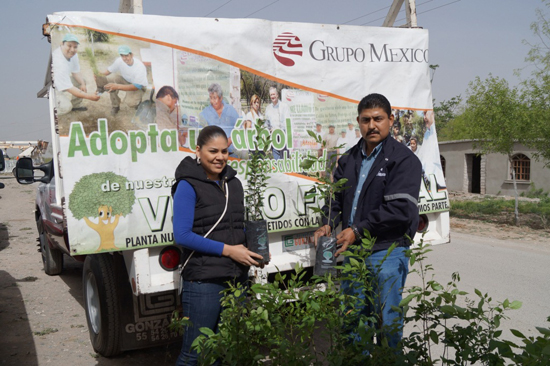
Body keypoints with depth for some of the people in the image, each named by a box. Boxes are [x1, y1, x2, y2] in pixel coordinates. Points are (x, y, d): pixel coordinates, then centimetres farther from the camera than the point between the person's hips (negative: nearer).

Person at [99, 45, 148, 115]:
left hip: (138, 87, -5)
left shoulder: (140, 67, -33)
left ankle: (137, 102, 9)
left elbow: (136, 86, -34)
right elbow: (109, 70, -5)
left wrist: (117, 86, -43)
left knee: (130, 102, -33)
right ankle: (115, 106, -3)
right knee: (109, 79, -23)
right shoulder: (119, 61, -19)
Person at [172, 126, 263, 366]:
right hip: (203, 281, -6)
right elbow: (182, 236, -15)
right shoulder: (188, 186, -8)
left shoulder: (234, 183, 11)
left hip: (238, 277, 6)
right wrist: (227, 250, -16)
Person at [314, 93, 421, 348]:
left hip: (386, 253, -6)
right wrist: (328, 224, -4)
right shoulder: (348, 160, 13)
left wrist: (357, 231, -16)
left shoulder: (404, 160, -8)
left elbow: (399, 210, -17)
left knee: (387, 323, 4)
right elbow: (336, 198, 16)